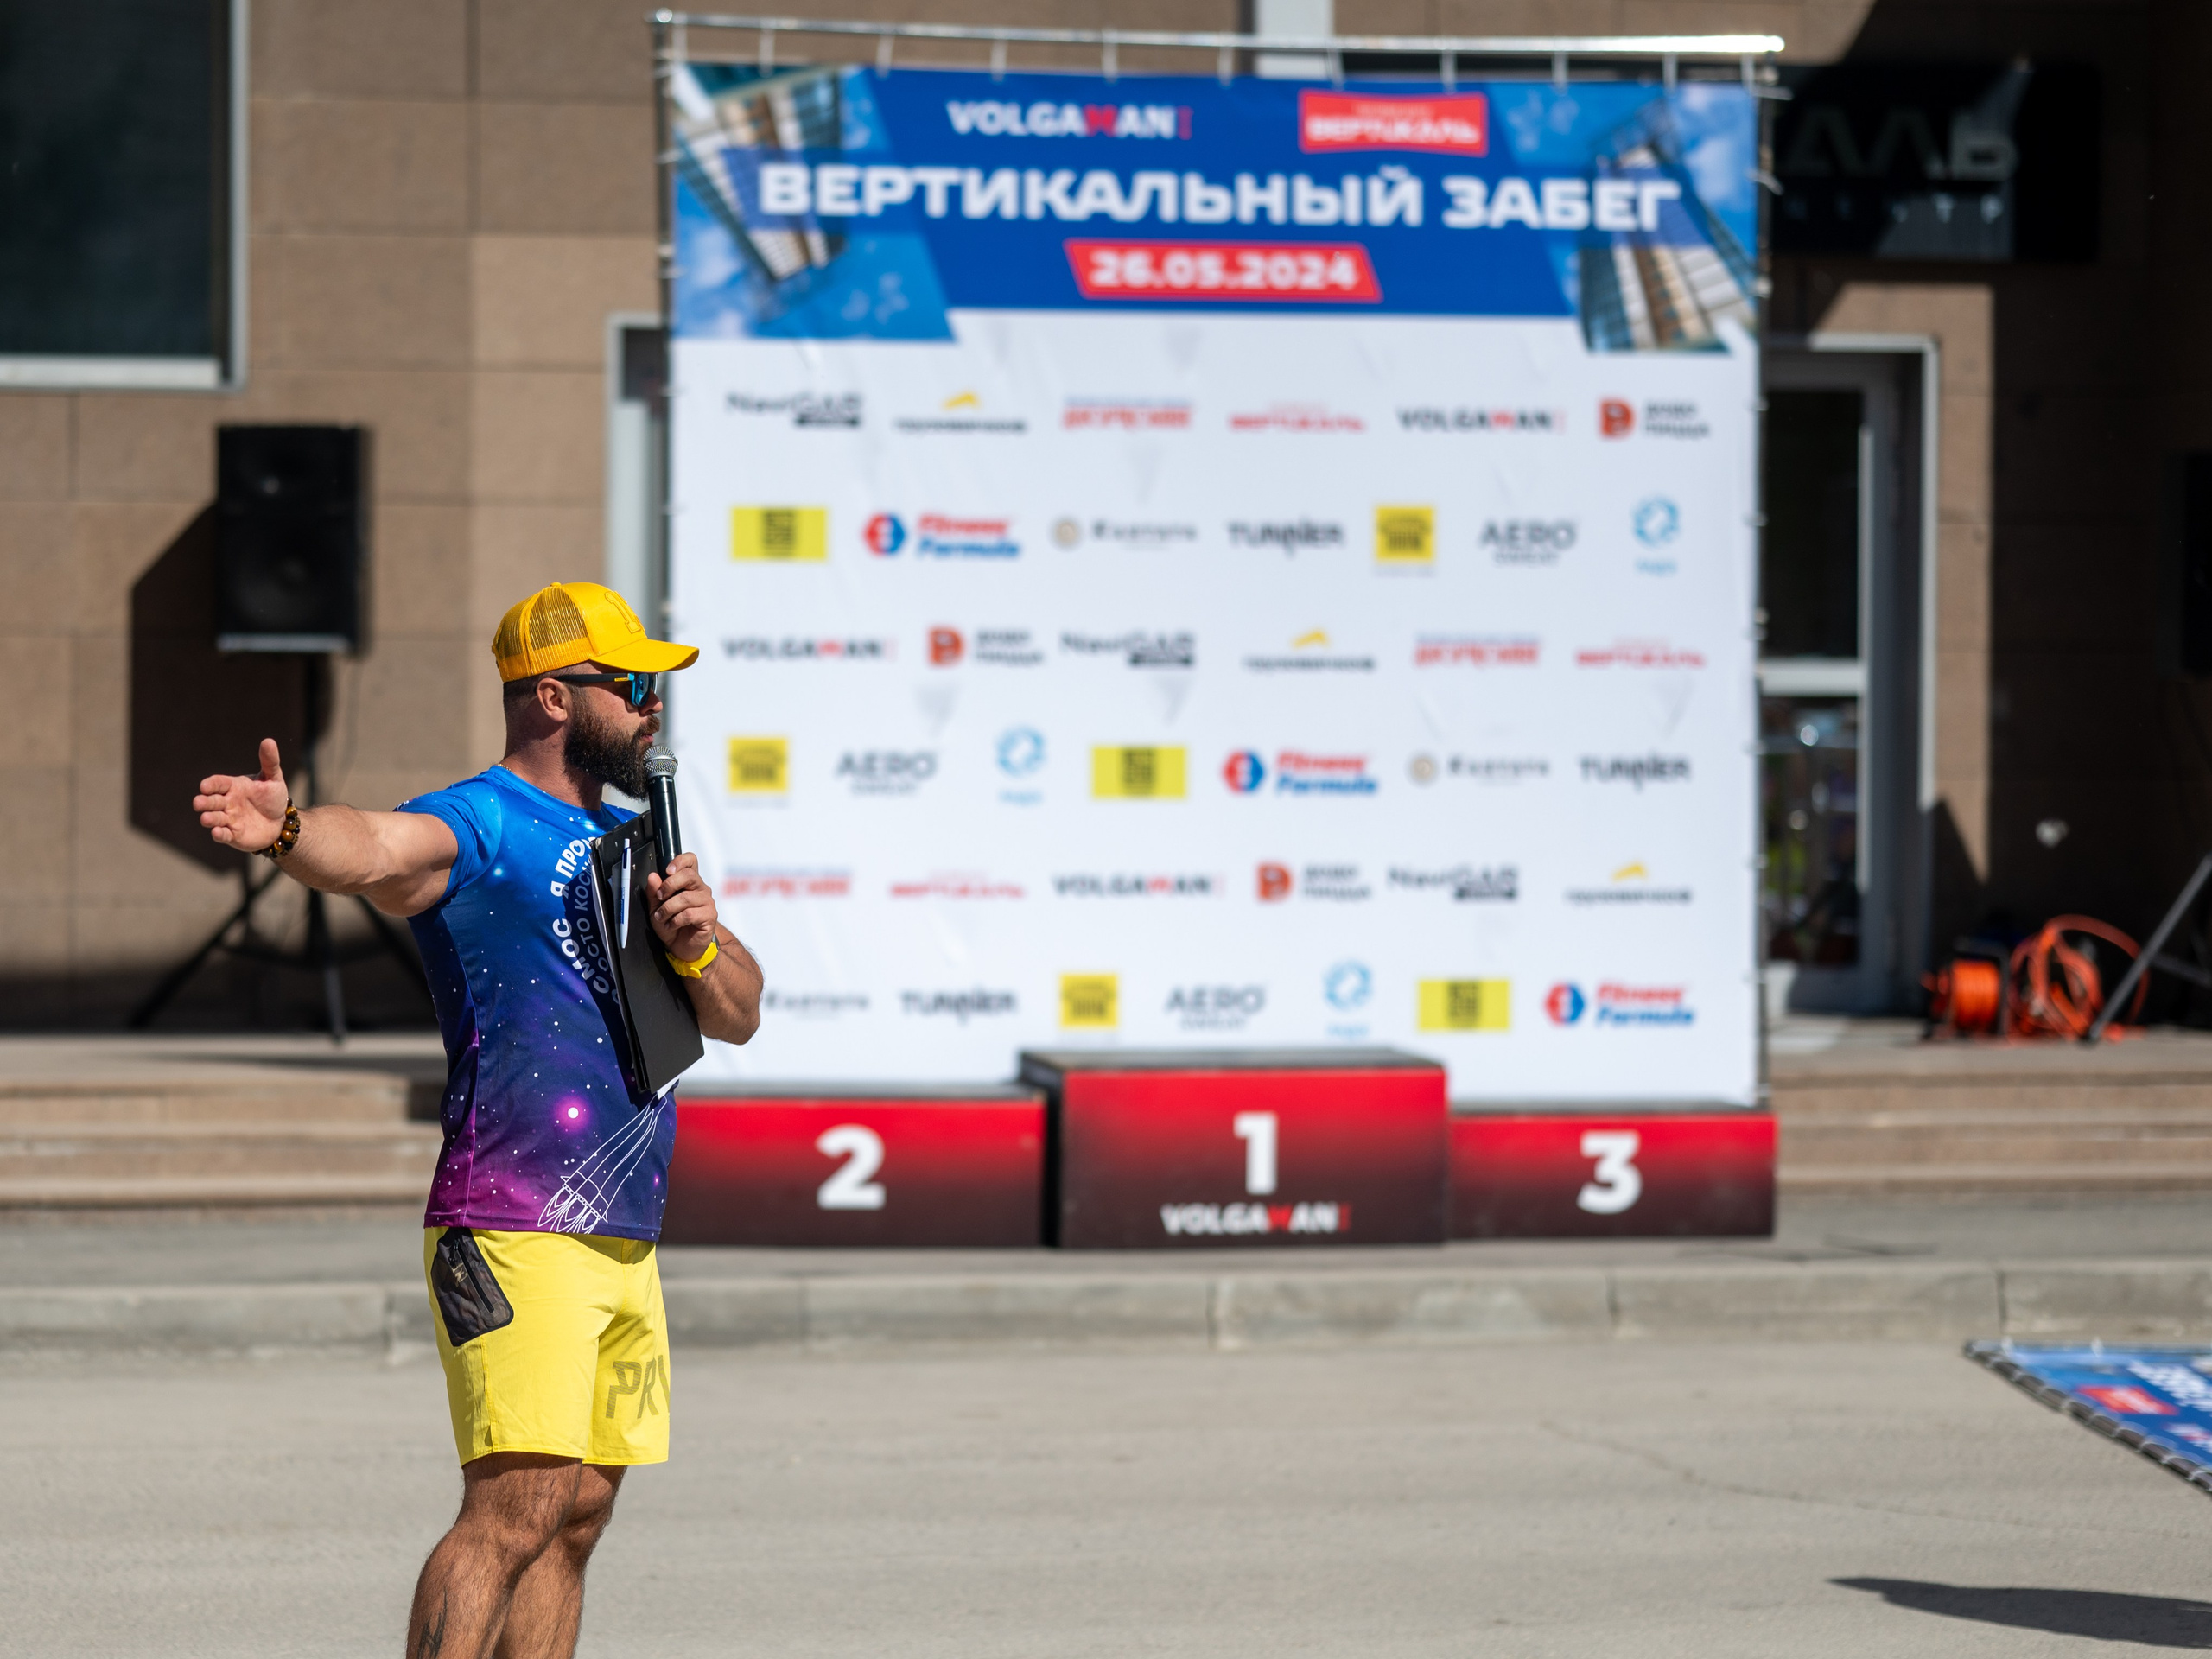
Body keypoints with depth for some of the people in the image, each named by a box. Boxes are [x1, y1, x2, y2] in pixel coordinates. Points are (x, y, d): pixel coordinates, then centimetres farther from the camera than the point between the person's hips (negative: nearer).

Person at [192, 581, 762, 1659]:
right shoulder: (476, 827, -6)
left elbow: (736, 1017, 19)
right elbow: (373, 848, -29)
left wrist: (696, 944, -3)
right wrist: (286, 832, -52)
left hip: (624, 1246, 8)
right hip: (515, 1236, -8)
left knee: (574, 1521, 8)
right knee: (514, 1510, -17)